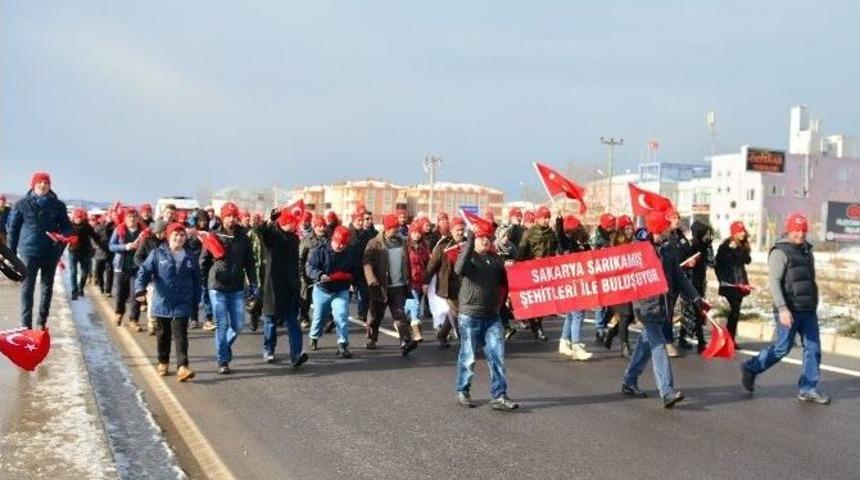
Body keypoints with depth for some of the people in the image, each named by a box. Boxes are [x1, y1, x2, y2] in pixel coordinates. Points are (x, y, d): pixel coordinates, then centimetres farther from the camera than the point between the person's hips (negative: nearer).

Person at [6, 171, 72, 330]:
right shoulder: (22, 204, 0)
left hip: (51, 253, 2)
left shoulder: (58, 205, 3)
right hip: (29, 252, -2)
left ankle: (42, 322, 21)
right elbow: (12, 227, 4)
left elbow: (66, 227, 8)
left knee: (47, 287, 10)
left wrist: (62, 241, -12)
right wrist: (12, 251, 1)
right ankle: (26, 325, -1)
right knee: (27, 288, -3)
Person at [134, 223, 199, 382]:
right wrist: (140, 288, -27)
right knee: (162, 335, 15)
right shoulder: (157, 254, 0)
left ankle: (182, 367, -13)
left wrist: (196, 301, 8)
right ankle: (163, 362, 32)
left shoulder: (190, 257, 5)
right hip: (162, 304, 1)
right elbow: (144, 271, -10)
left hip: (182, 305, 0)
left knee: (180, 336, -7)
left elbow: (196, 281, 10)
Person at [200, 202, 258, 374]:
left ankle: (224, 346, 33)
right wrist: (203, 283, 1)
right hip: (217, 288, -3)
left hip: (237, 289, 3)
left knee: (238, 325, 4)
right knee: (222, 325, -2)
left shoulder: (243, 238, 5)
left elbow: (249, 262, 9)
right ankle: (223, 361, 8)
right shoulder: (214, 237, -2)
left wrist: (253, 284, 3)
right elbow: (203, 261, 3)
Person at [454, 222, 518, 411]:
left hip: (492, 315, 4)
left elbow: (503, 282, 21)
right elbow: (459, 269, -27)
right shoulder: (467, 255, -4)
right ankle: (463, 392, 22)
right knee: (468, 356, 6)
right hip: (470, 315, -4)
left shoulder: (496, 259, 11)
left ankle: (499, 396, 5)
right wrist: (469, 243, -29)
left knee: (497, 356, 0)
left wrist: (501, 301, 10)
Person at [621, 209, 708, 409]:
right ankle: (667, 392, -14)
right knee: (658, 345, -11)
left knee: (646, 344, 14)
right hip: (647, 304, -6)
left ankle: (629, 382, 28)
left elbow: (679, 277, 14)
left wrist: (696, 298, 10)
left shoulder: (669, 248, 9)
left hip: (663, 304, 6)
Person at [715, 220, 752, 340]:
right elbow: (718, 264, -8)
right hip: (729, 283, -6)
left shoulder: (743, 246, 11)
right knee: (735, 309, -13)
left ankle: (731, 339, 13)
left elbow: (748, 260, -2)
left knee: (736, 310, 7)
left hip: (740, 283, 6)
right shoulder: (725, 246, -8)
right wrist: (722, 279, -14)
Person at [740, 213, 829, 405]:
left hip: (808, 310, 7)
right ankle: (751, 368, 17)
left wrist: (814, 305, 20)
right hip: (789, 310, -7)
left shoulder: (807, 251, 14)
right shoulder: (780, 252, -10)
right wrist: (782, 308, -24)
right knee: (783, 347, -2)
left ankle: (808, 388, 13)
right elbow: (774, 282, -17)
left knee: (813, 348, 5)